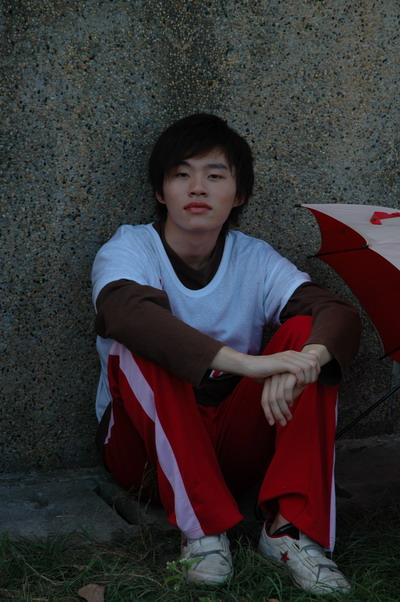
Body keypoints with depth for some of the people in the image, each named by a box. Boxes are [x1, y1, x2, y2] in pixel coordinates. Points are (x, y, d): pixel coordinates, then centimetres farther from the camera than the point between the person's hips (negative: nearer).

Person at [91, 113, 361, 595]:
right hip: (148, 444, -2)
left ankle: (291, 526, -26)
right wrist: (246, 363, -48)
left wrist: (306, 359, -43)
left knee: (306, 334, -19)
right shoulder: (129, 249, -10)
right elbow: (130, 312, -34)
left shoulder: (255, 260, -1)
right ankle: (201, 528, -30)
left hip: (236, 445, 2)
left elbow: (340, 314, -17)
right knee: (139, 346, -30)